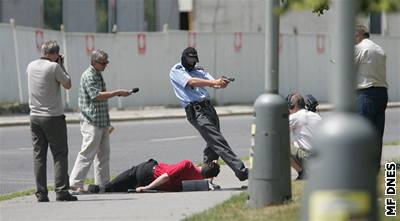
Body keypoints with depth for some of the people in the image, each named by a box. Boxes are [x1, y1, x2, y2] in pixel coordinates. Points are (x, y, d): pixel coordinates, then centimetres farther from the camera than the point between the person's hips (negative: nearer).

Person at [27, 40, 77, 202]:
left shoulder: (31, 66, 7)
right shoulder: (54, 67, -12)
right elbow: (67, 84, -1)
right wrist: (61, 65, 4)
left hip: (35, 116, 6)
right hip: (53, 116, -6)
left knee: (38, 156, 5)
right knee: (60, 155, -1)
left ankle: (41, 193, 3)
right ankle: (61, 191, -7)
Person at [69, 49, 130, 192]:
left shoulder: (99, 75, 16)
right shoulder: (88, 76, -13)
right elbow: (96, 95, -23)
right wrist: (118, 93, -20)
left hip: (102, 121, 10)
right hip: (92, 121, -10)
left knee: (103, 154, 12)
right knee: (87, 153, -9)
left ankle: (103, 183, 18)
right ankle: (75, 184, -7)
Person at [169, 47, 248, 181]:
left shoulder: (198, 71, 24)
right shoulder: (176, 72, 5)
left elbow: (212, 83, 7)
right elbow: (192, 82, -13)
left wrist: (221, 83, -19)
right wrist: (214, 82, -25)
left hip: (208, 107, 7)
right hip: (196, 111, -7)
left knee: (213, 145, 5)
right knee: (219, 142, -13)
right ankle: (241, 171, -20)